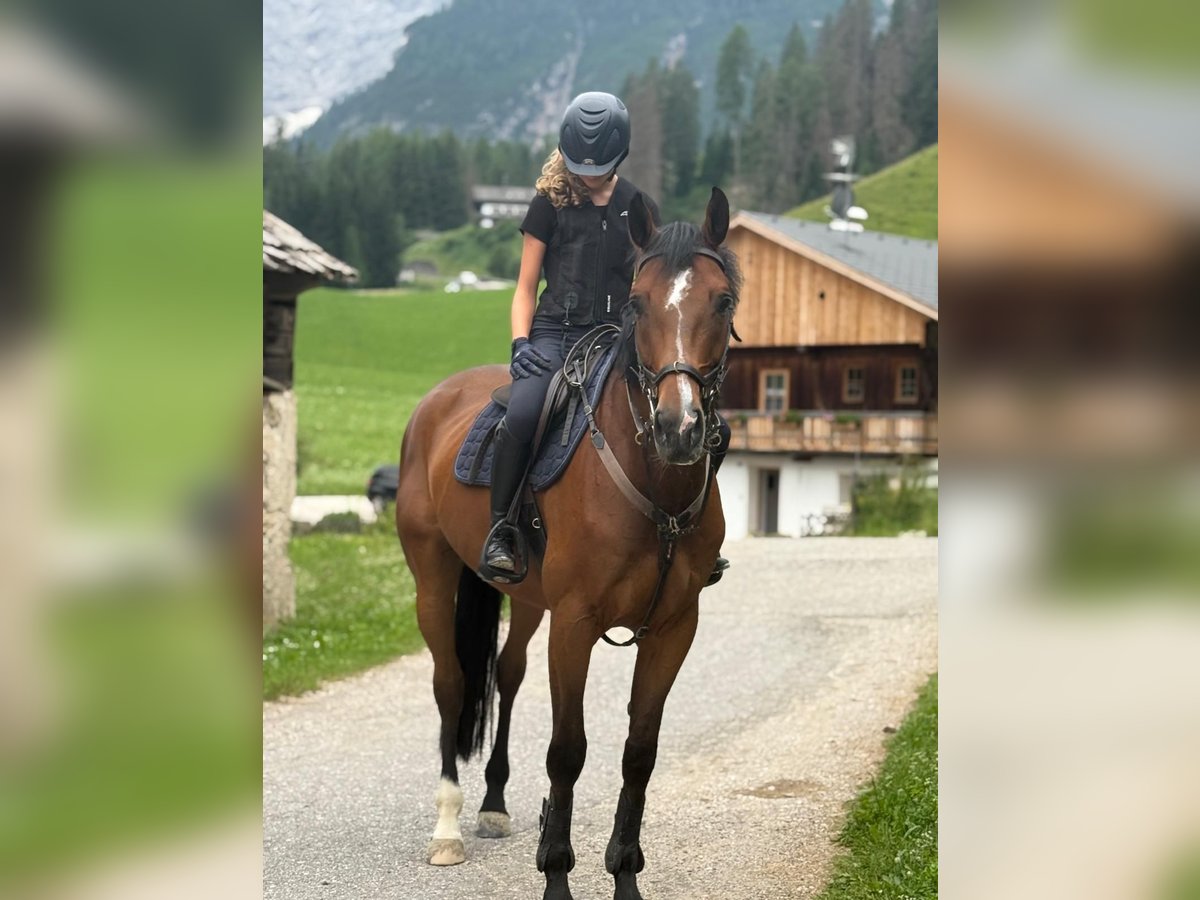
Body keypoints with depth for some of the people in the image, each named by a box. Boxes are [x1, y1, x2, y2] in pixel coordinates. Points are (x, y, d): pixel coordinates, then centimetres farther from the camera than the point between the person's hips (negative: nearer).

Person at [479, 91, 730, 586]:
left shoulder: (640, 208, 12)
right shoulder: (550, 204, 6)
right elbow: (525, 289, 7)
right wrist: (520, 343, -10)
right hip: (556, 335, -3)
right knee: (521, 417, -36)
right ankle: (500, 530, -19)